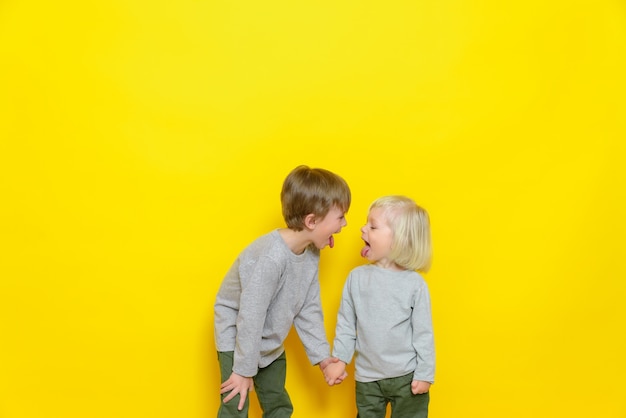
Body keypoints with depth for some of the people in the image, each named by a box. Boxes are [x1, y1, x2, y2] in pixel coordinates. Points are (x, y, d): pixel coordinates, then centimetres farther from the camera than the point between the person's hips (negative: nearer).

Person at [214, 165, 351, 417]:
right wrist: (244, 369, -20)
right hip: (237, 341, -7)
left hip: (271, 345, 8)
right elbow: (250, 317, -30)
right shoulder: (270, 257, -36)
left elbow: (309, 309, 0)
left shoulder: (311, 253, -10)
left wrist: (321, 355, 1)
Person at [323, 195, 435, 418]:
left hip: (407, 376, -3)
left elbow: (423, 333, -8)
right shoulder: (357, 277, -6)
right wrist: (339, 358, 2)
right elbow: (346, 323, 3)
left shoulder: (414, 284, -14)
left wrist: (425, 374, -6)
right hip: (367, 377, 3)